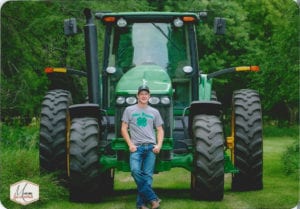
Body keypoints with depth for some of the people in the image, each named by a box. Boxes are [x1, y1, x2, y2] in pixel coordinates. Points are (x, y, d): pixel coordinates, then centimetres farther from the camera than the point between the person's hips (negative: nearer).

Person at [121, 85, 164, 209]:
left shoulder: (154, 112, 14)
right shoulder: (129, 110, 9)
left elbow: (160, 130, 15)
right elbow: (124, 129, 6)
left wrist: (159, 145, 0)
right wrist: (130, 144, -5)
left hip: (151, 147, 2)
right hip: (136, 147, -2)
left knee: (147, 175, -4)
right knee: (135, 171, -23)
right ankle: (152, 198, -16)